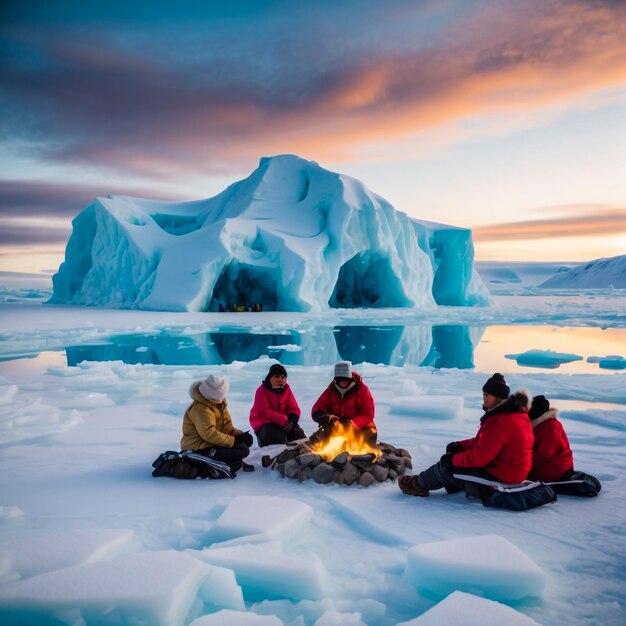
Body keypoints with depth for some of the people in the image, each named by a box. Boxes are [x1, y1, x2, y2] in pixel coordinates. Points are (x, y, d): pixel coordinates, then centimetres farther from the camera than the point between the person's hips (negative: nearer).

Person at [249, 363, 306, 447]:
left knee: (299, 436, -9)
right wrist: (283, 420, -29)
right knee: (278, 438, -32)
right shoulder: (262, 391, -12)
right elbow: (264, 412, -22)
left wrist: (291, 421, -23)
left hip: (283, 422, 5)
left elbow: (294, 409, 1)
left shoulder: (286, 389, 4)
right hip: (264, 422, -5)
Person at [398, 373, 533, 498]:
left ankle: (419, 484, 20)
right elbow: (483, 441, 14)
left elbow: (479, 457, -27)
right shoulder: (513, 411, 6)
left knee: (447, 466, -2)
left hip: (500, 476, -10)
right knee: (453, 449, 14)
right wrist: (460, 446, 3)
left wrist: (453, 459, -12)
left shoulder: (501, 423, -29)